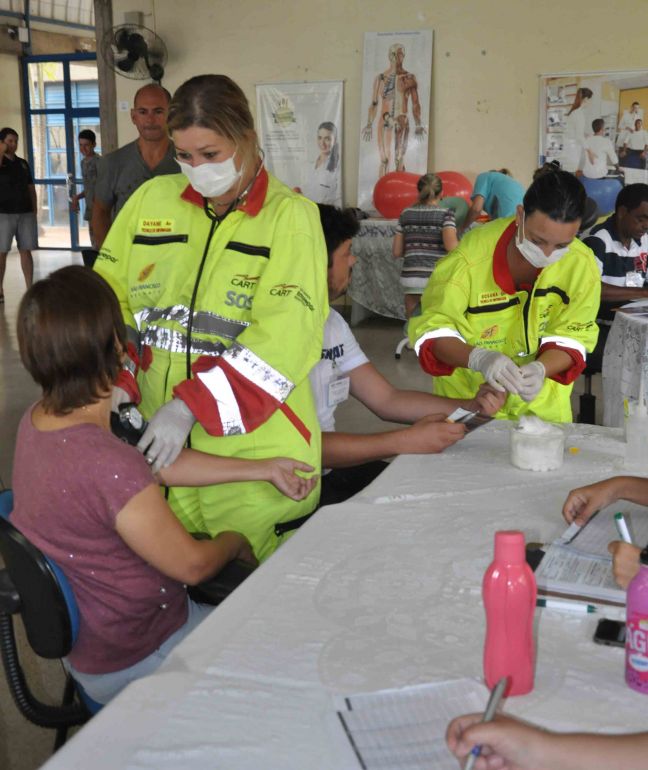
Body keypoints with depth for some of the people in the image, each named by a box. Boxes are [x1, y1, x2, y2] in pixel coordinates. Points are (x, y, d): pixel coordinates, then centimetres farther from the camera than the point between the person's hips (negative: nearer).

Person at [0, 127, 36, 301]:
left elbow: (31, 187, 16)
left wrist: (34, 209, 8)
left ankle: (30, 288, 6)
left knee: (26, 251, 3)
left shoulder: (23, 163, 13)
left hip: (25, 213, 3)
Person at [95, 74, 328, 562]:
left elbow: (286, 335, -15)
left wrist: (191, 405, -21)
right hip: (159, 444, 4)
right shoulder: (151, 200, 10)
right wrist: (116, 380, -8)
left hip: (254, 449, -4)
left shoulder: (290, 215, -4)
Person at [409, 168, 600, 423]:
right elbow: (432, 330, -16)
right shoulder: (471, 255, -21)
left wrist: (541, 369, -27)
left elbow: (571, 337, -6)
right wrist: (479, 358, -35)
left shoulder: (582, 265, -14)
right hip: (467, 395, -1)